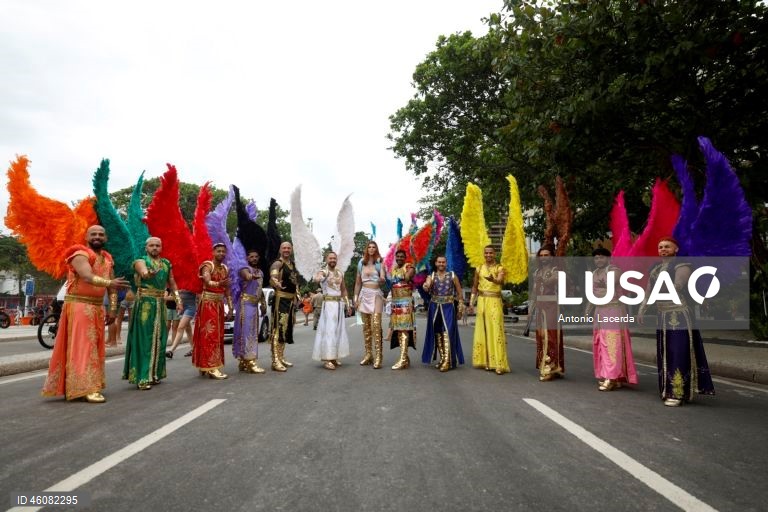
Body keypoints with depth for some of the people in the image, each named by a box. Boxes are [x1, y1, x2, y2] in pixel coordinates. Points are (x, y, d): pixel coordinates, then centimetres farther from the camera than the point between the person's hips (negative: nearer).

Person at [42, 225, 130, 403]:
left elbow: (111, 286, 12)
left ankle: (73, 386, 24)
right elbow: (88, 277, -29)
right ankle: (86, 388, -10)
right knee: (82, 346, -9)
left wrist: (112, 308, 4)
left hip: (97, 307, 8)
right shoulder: (80, 255, -11)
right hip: (79, 305, -8)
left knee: (94, 346, 11)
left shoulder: (107, 259, 13)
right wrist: (110, 282, -45)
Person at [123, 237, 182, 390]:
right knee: (144, 339, -8)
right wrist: (148, 273, -50)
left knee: (158, 339, 9)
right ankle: (142, 377, -7)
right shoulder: (140, 261, -4)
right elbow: (144, 272, -27)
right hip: (144, 304, -6)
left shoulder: (167, 263, 13)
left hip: (160, 304, 6)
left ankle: (154, 374, 19)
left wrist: (177, 297, 6)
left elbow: (171, 282, 19)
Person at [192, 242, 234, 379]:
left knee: (217, 335, 9)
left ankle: (205, 365, 18)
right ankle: (211, 367, -11)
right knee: (209, 335, -10)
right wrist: (219, 283, -49)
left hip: (219, 304, 8)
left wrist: (230, 308, 12)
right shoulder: (207, 266, -9)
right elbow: (208, 282, -28)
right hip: (208, 303, -7)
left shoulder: (225, 269, 12)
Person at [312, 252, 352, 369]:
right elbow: (316, 279, -30)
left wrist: (347, 305, 17)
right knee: (329, 330, -12)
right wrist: (324, 275, -52)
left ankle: (334, 357, 17)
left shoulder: (340, 273, 14)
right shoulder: (323, 271, -6)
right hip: (329, 304, -6)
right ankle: (327, 359, -11)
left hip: (339, 304, 7)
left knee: (338, 330, 8)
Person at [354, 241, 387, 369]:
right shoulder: (361, 263, 11)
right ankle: (368, 354, 12)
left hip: (376, 295, -4)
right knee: (366, 326, 6)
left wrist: (382, 280, -29)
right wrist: (356, 297, 10)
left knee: (376, 325, -13)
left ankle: (377, 356, -14)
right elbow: (358, 282, 15)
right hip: (364, 295, 4)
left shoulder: (379, 262, 0)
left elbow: (382, 282, -5)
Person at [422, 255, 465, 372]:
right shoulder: (431, 276, 6)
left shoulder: (452, 276, 3)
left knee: (447, 333, -11)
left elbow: (459, 293, 5)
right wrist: (425, 287, -40)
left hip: (448, 307, -2)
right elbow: (426, 286, -16)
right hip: (435, 307, 3)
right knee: (437, 333, 7)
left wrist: (460, 308, 0)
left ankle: (447, 361, -10)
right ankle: (442, 358, 19)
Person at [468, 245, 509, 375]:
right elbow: (474, 287, 15)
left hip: (495, 302, -3)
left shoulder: (499, 268, 0)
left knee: (496, 331, -9)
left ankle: (498, 364, -9)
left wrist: (493, 280, -44)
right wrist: (471, 303, 7)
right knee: (483, 331, 4)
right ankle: (486, 362, 13)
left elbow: (500, 280, -22)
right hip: (482, 301, 3)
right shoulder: (479, 269, 10)